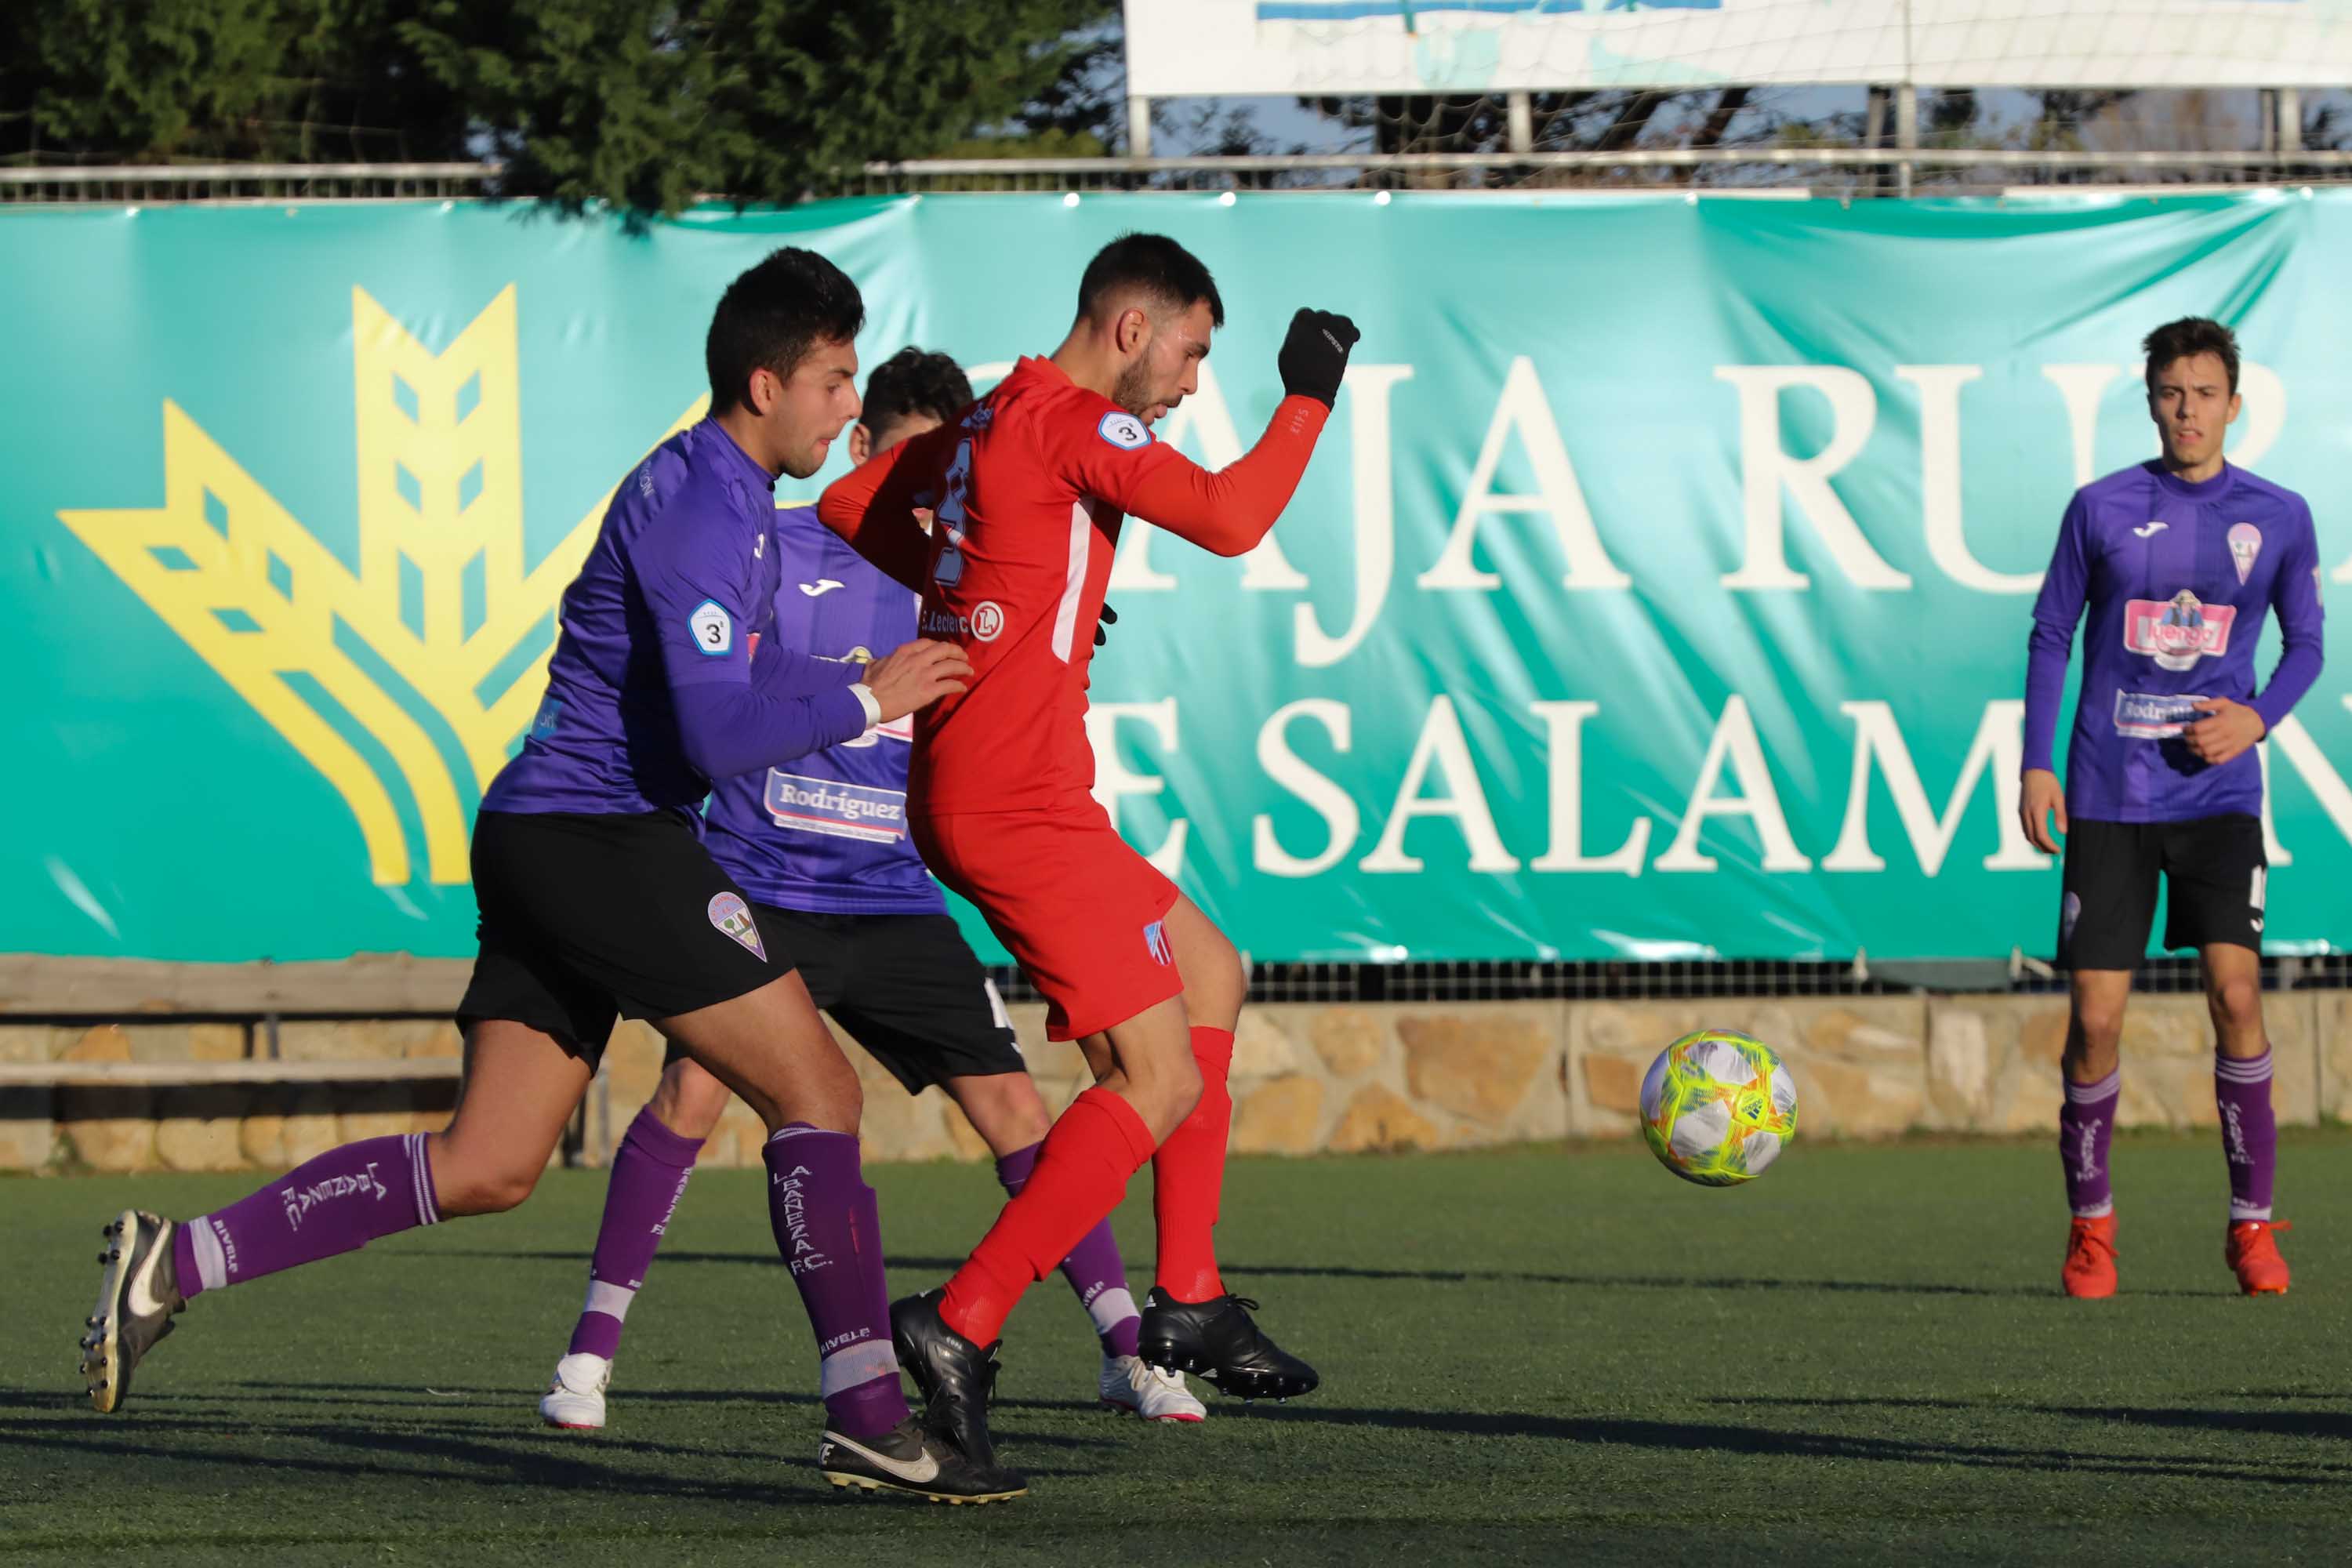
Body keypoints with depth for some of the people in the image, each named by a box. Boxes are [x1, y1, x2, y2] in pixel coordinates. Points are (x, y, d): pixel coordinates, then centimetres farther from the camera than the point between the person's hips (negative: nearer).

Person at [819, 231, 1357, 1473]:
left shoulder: (987, 423, 18)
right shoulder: (1078, 422, -11)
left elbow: (846, 510, 27)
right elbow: (1232, 519, -20)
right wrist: (1308, 396, -5)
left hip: (958, 797, 11)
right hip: (1021, 801, -11)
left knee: (1209, 973, 23)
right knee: (1160, 1085, -12)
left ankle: (1186, 1302, 22)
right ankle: (961, 1326, -18)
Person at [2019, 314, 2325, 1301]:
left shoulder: (2278, 517, 4)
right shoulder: (2101, 510, 2)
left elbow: (2306, 645, 11)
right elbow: (2050, 634, 7)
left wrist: (2259, 718, -9)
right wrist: (2035, 765, -1)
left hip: (2217, 794, 0)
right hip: (2108, 799, 0)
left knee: (2234, 988, -16)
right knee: (2095, 1016, -4)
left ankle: (2252, 1224, -6)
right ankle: (2090, 1227, 13)